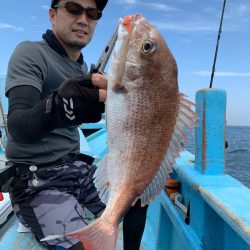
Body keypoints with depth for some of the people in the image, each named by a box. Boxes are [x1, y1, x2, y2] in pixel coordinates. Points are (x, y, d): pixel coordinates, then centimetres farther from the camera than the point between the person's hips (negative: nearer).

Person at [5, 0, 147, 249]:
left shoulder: (82, 67, 10)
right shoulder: (30, 53, -12)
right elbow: (19, 127, -29)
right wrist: (57, 106, -48)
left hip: (77, 168, 8)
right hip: (37, 181, -7)